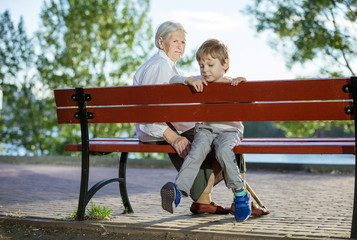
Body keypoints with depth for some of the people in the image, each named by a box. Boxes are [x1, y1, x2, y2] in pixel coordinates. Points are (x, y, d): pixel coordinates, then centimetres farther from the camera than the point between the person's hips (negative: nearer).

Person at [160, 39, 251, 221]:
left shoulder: (233, 86, 7)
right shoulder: (200, 84, 14)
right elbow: (173, 80, 8)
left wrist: (243, 82, -12)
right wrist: (190, 81, -12)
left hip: (229, 130, -2)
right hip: (205, 128, 2)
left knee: (223, 150, -36)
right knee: (197, 151, -31)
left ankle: (240, 193, -22)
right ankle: (178, 190, -46)